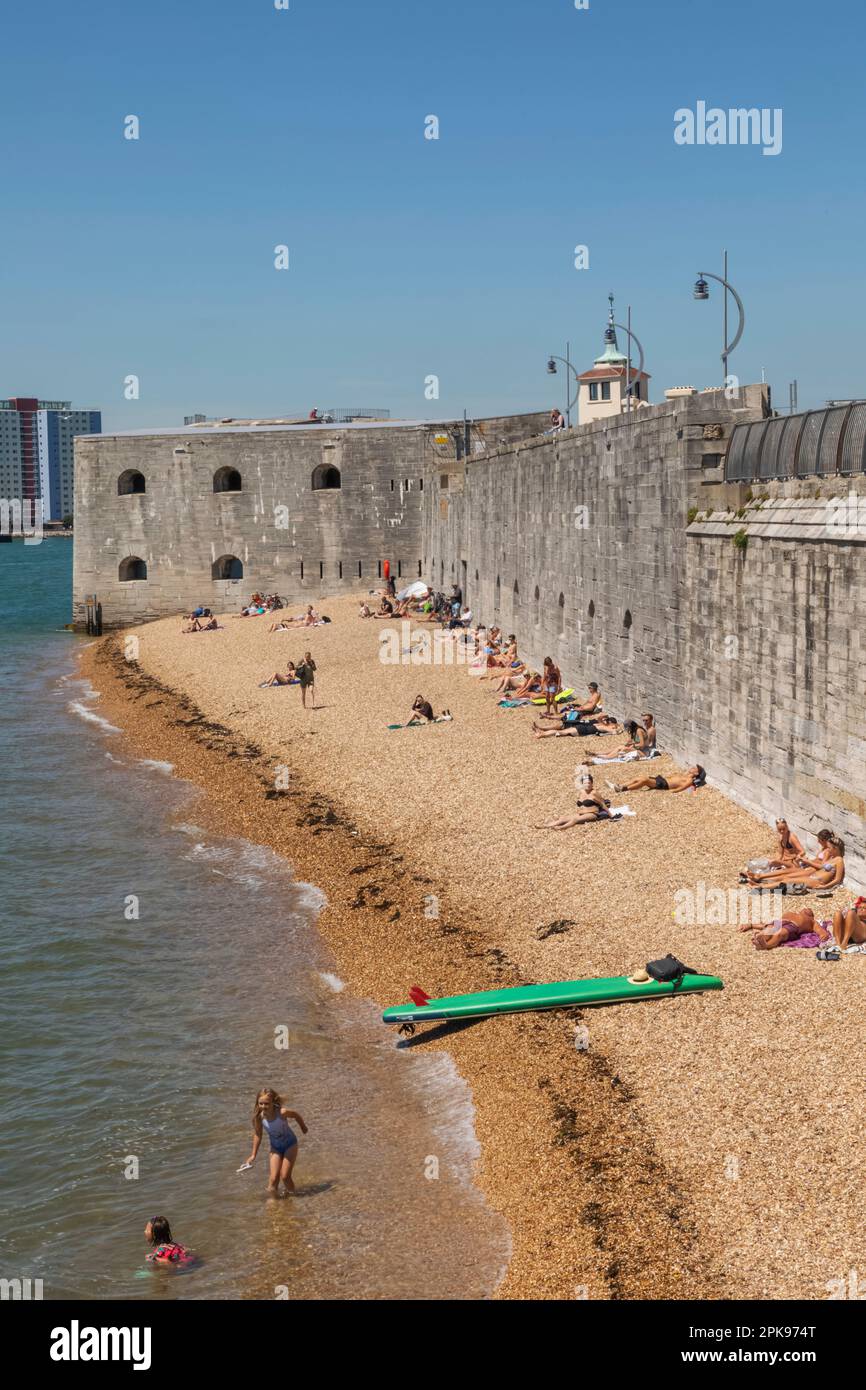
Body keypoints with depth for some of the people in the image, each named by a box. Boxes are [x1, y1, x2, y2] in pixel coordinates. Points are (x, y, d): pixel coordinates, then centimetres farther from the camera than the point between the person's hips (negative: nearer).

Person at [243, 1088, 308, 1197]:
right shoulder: (259, 1116, -23)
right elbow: (257, 1134, -5)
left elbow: (296, 1115, -10)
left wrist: (303, 1127, 9)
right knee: (273, 1179, -5)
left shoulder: (282, 1112, -33)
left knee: (285, 1177, -6)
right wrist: (253, 1155, 0)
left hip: (290, 1144, -3)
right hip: (275, 1147, 3)